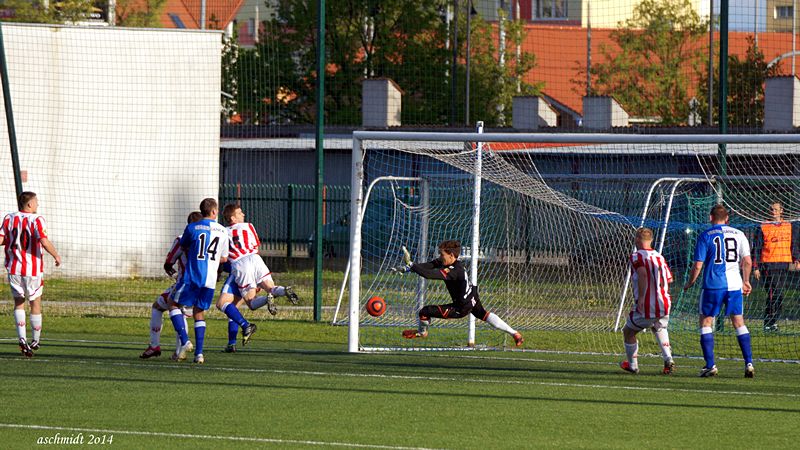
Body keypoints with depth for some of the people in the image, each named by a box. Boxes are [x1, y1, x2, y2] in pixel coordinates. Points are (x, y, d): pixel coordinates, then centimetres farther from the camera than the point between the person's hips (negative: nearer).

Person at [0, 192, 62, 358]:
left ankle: (22, 338, -7)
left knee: (18, 303, 12)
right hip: (33, 269, -3)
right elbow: (45, 242, -22)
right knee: (35, 304, 13)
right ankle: (36, 340, 24)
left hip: (14, 268, 3)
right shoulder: (36, 220, -12)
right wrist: (56, 256, -6)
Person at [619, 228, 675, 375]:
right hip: (664, 305, 5)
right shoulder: (659, 256, 12)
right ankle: (668, 359, 10)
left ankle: (632, 365, 26)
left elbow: (643, 274, -23)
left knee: (628, 332, 17)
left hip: (645, 308, -5)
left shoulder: (637, 256, -5)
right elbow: (669, 278, 12)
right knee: (660, 329, 31)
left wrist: (641, 297, -25)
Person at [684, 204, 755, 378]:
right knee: (739, 322, 12)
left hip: (713, 285, -3)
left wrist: (689, 284, 11)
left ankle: (710, 366, 0)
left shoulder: (705, 236, -2)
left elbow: (698, 266, -5)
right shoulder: (739, 235, 7)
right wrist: (746, 281, 21)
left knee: (706, 322, 8)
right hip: (735, 284, 3)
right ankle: (749, 364, 4)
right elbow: (747, 262, 5)